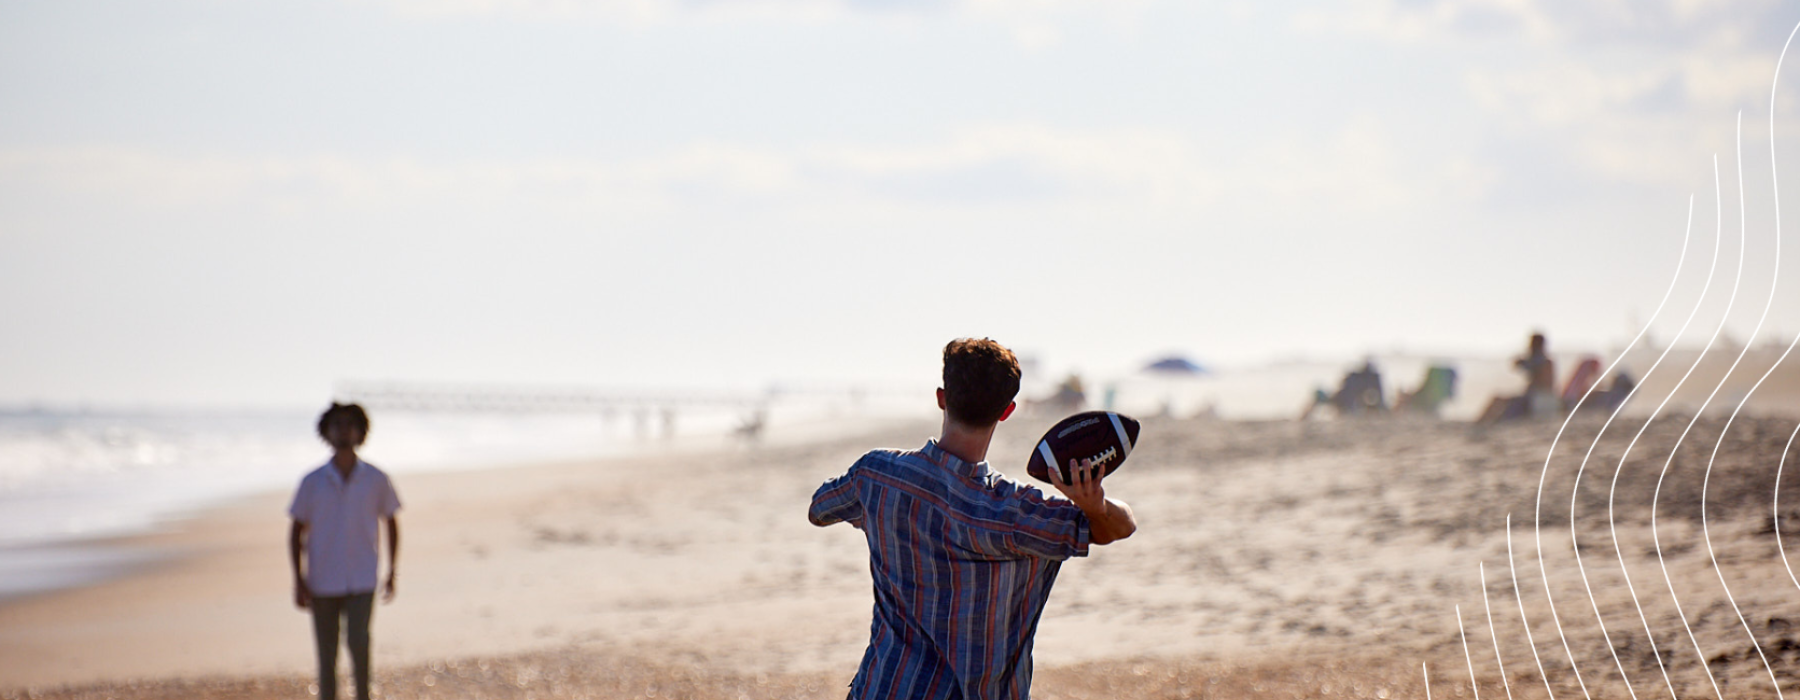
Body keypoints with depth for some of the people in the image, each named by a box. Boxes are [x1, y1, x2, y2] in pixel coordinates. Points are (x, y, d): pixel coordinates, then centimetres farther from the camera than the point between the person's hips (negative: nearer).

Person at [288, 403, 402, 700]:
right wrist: (298, 581, -2)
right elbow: (296, 533, 5)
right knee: (327, 658, 5)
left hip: (361, 582, -1)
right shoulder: (312, 483, -1)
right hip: (322, 583, 1)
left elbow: (391, 523, 14)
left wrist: (391, 574, 13)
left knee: (358, 641, -19)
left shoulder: (376, 480, 0)